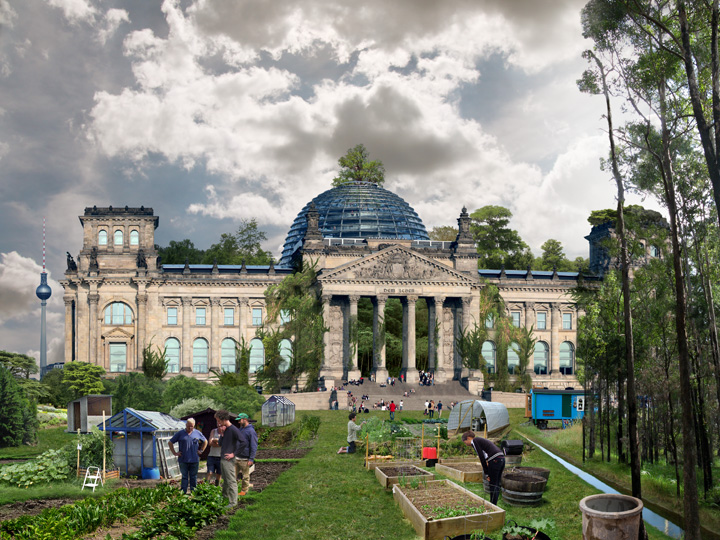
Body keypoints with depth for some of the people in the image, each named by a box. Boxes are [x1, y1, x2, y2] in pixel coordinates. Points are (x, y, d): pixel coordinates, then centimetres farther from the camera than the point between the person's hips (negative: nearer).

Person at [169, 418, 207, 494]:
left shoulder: (197, 433, 8)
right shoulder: (180, 433, 2)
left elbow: (205, 442, 21)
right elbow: (170, 443, 7)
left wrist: (201, 450, 10)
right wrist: (174, 453, 1)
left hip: (194, 460, 2)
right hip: (183, 460, -1)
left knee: (193, 477, 7)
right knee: (184, 477, 1)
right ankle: (183, 493, 6)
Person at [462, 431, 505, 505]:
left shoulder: (474, 441, 2)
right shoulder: (482, 440, 28)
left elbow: (482, 457, -6)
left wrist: (486, 473, -2)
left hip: (494, 460, -9)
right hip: (502, 458, 9)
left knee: (493, 485, 0)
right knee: (496, 485, 14)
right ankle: (493, 504, 20)